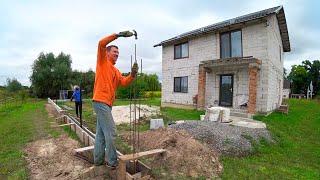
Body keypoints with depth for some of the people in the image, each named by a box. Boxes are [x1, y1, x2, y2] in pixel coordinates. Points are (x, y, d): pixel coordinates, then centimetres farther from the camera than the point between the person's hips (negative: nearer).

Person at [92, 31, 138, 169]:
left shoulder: (116, 71, 20)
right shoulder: (102, 62, 2)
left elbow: (124, 82, 4)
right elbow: (101, 43, -13)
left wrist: (132, 75, -13)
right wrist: (119, 34, -14)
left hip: (106, 103, 9)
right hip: (101, 101, -9)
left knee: (101, 132, 14)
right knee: (110, 131, -7)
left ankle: (98, 160, 26)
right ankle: (112, 162, 4)